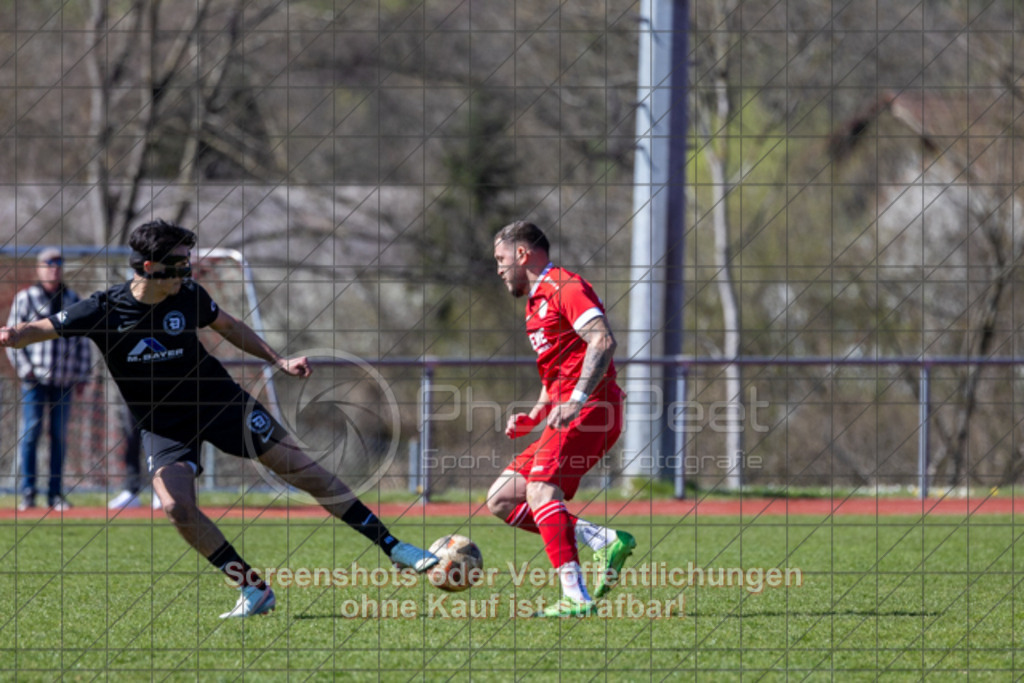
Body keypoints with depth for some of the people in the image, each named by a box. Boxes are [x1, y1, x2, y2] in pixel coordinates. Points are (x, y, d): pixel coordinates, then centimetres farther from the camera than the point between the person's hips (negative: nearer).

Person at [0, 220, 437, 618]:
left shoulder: (188, 296, -10)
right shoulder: (103, 310, -18)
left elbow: (228, 327, 10)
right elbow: (41, 330, -18)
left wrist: (278, 361, 7)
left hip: (220, 403, 1)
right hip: (163, 427, -1)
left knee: (303, 470, -3)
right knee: (176, 506, -24)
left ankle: (394, 549, 5)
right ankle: (254, 590, -10)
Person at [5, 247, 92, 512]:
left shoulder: (73, 300, 12)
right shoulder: (25, 298, 2)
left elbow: (83, 339, 15)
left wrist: (81, 374, 8)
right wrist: (25, 368, -8)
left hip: (64, 380, 3)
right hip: (35, 379, -3)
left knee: (60, 435, 4)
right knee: (31, 430, -7)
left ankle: (55, 493, 9)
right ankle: (28, 492, -3)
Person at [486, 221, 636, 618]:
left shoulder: (565, 287, -6)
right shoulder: (536, 302, 26)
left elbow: (603, 341, -20)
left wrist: (576, 400, -29)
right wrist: (534, 416, 17)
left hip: (591, 407, -11)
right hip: (567, 415, 11)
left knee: (540, 487, -27)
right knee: (501, 499, 4)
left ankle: (575, 597, -35)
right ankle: (603, 541, -8)